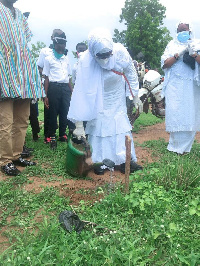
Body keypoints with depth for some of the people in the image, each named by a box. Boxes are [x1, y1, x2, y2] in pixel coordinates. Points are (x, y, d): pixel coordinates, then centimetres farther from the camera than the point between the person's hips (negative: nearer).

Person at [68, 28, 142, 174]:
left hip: (117, 99, 2)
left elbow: (131, 72, -6)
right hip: (97, 100, -2)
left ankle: (125, 160, 14)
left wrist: (135, 95, 0)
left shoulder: (120, 51, -25)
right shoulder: (85, 61, -31)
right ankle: (99, 161, 16)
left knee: (122, 127, 3)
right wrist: (79, 125, -32)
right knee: (98, 128, 0)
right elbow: (81, 92, -32)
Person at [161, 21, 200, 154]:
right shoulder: (172, 45, 10)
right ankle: (176, 145, 9)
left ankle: (185, 146, 13)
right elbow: (164, 64, 1)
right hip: (175, 86, 0)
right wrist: (178, 55, -10)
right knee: (175, 114, -5)